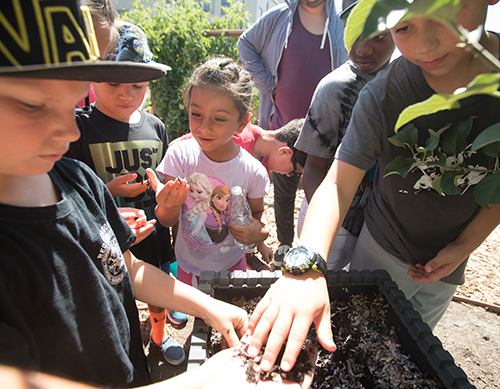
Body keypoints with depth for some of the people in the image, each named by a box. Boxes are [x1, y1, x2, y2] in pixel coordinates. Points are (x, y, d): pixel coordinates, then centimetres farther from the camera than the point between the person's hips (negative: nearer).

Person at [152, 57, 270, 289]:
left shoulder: (253, 172, -20)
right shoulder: (179, 154, -19)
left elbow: (258, 212, 0)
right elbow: (167, 222, -15)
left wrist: (260, 231, -23)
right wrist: (168, 206, -38)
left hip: (232, 265, 0)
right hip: (189, 267, 1)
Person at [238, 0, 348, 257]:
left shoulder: (341, 23, 7)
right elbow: (245, 44, 13)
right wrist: (266, 82, 1)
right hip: (284, 125, 0)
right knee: (284, 189, 11)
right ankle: (285, 243, 31)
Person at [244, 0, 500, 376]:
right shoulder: (382, 95, -25)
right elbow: (339, 183, -32)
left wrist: (466, 245, -11)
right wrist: (307, 267, -45)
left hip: (448, 260, 3)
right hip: (383, 250, -2)